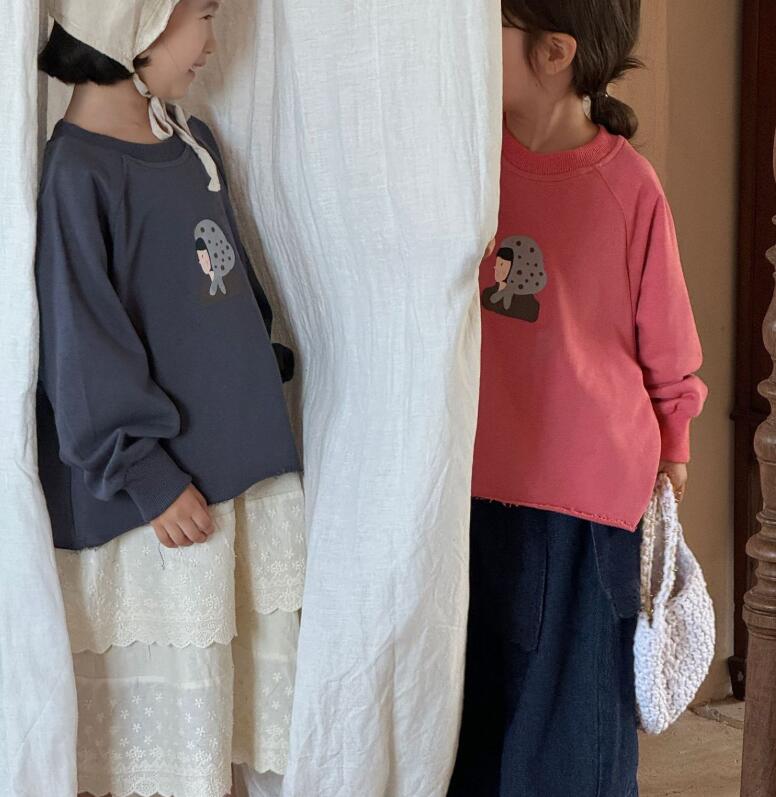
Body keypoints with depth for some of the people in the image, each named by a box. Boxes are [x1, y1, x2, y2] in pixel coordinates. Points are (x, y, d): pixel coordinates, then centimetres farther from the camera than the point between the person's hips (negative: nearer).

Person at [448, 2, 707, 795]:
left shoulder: (627, 184, -9)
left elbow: (667, 342, 0)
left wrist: (671, 453, 7)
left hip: (587, 494, -3)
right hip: (475, 484, 3)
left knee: (570, 710, 10)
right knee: (476, 701, 15)